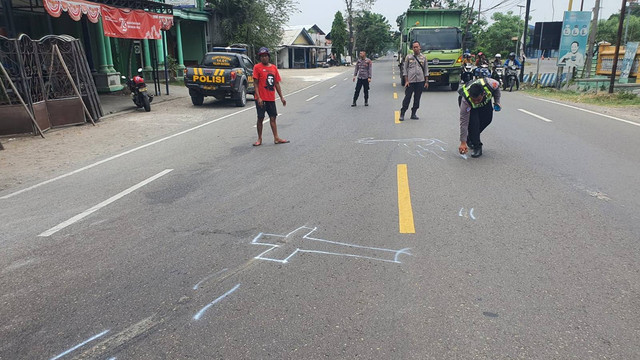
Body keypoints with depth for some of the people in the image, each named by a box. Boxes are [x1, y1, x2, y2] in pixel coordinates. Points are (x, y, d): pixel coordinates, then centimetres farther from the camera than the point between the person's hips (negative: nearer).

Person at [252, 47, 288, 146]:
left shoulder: (273, 67, 10)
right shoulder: (257, 67, -4)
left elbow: (276, 83, 14)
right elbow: (255, 83, -8)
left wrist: (281, 97, 12)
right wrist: (258, 97, -17)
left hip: (271, 98, 5)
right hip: (261, 99, -5)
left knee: (273, 117, 8)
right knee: (260, 118, 2)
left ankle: (276, 138, 13)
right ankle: (259, 139, 11)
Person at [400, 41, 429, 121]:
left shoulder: (423, 57, 9)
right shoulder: (408, 57, 4)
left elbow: (426, 70, 11)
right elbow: (405, 69, 3)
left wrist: (426, 81, 5)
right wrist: (406, 81, -4)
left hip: (420, 81, 2)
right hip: (410, 81, -2)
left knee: (417, 98, 5)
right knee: (407, 97, -4)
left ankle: (413, 114, 15)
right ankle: (402, 114, 3)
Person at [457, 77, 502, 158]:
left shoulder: (489, 84, -39)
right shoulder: (465, 100, -42)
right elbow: (463, 122, -37)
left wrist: (497, 102, -12)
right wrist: (463, 142, -35)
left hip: (485, 101, 4)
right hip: (470, 106, -4)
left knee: (487, 118, -8)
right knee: (473, 122, -25)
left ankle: (470, 138, 13)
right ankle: (476, 146, -12)